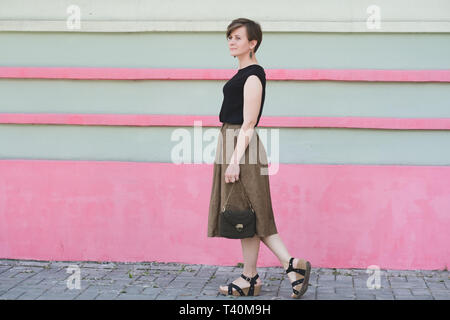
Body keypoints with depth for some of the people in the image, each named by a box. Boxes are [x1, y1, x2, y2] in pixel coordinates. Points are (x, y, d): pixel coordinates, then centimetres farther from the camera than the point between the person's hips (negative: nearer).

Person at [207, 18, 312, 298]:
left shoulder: (253, 75, -12)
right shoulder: (244, 73, 17)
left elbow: (248, 123, -18)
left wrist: (235, 160, -21)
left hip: (242, 146, -10)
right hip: (232, 142, 10)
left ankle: (250, 279, 6)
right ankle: (293, 265, 11)